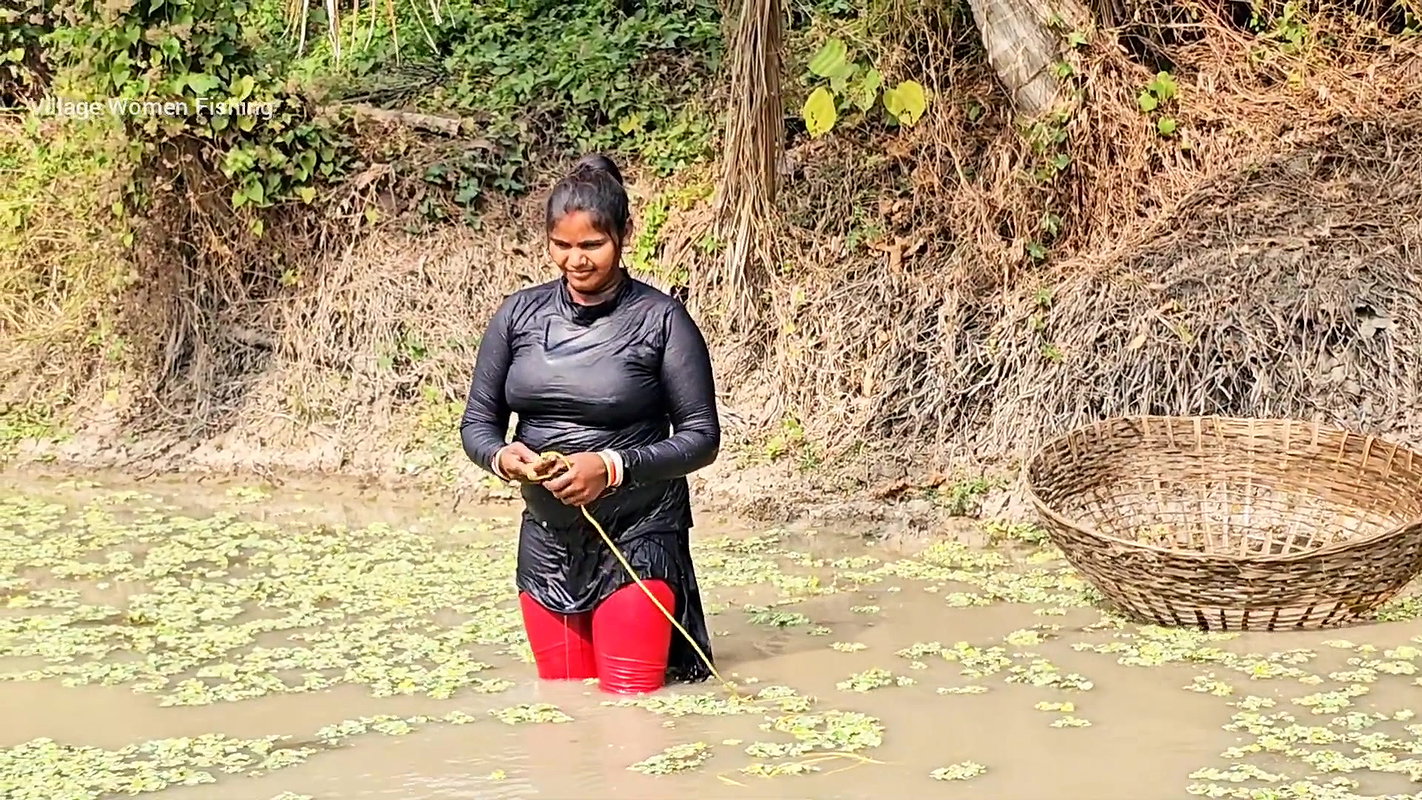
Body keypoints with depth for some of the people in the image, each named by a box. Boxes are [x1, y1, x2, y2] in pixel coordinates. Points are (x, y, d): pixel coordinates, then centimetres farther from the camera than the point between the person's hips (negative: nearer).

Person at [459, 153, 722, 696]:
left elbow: (701, 437, -8)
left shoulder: (660, 319, -9)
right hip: (546, 541, 4)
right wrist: (501, 456, -15)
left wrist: (613, 466, -22)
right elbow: (477, 422, 8)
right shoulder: (520, 314, 3)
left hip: (638, 539, -4)